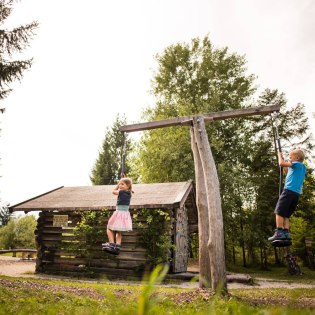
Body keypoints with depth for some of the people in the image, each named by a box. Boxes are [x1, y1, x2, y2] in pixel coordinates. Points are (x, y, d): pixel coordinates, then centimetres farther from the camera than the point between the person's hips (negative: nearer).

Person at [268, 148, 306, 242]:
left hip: (289, 191, -8)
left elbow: (281, 164, -11)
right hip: (296, 193, 9)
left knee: (279, 212, -9)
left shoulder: (297, 164, 0)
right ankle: (286, 233, -1)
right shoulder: (302, 167, 25)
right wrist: (284, 162, 28)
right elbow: (287, 172, 35)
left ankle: (279, 233, -16)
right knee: (286, 214, 9)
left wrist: (280, 155, 7)